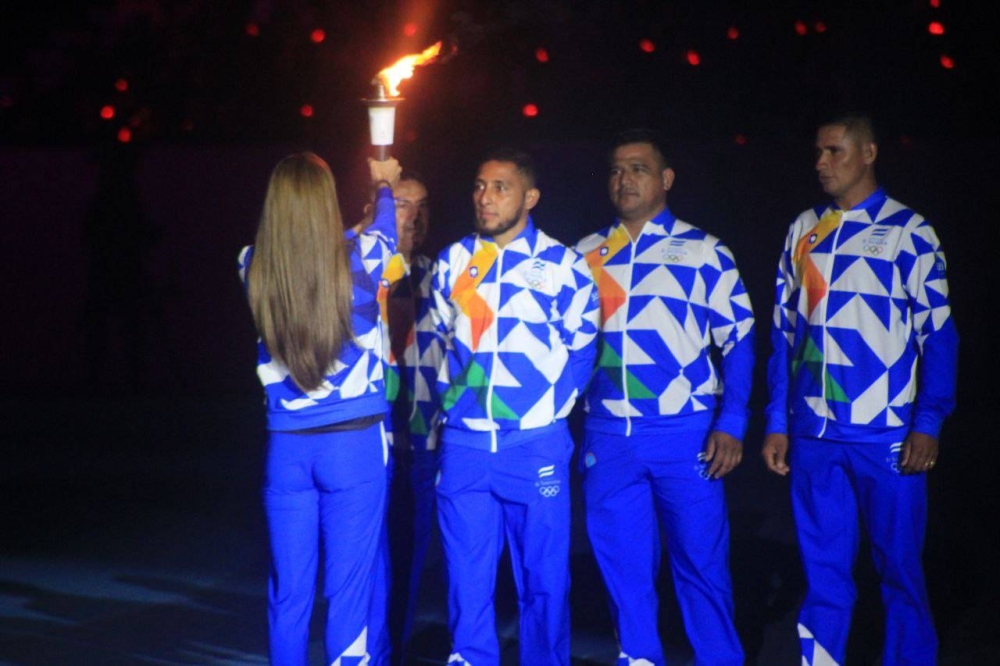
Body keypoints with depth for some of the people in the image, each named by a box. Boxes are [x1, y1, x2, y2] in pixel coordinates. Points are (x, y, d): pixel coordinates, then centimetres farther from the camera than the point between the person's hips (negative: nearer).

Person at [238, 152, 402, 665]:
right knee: (348, 588, 4)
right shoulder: (355, 257, -9)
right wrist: (385, 186, 38)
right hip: (355, 442, -2)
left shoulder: (254, 265, -3)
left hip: (286, 445, 3)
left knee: (288, 590, 10)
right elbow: (386, 232, 16)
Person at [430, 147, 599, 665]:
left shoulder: (563, 265, 1)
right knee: (467, 580, 5)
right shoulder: (452, 261, 8)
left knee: (543, 578, 6)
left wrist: (550, 404, -1)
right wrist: (450, 401, 11)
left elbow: (583, 347, 6)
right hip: (464, 445, 2)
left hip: (536, 445, -2)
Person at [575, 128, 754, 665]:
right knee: (622, 566, 9)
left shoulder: (703, 252, 2)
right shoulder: (585, 256, 11)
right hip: (606, 435, 3)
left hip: (685, 433, -3)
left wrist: (730, 425, -8)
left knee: (701, 562, 2)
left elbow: (738, 340, 0)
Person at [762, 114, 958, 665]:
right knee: (823, 573, 8)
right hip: (814, 434, 3)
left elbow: (937, 334, -4)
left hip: (886, 434, -3)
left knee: (898, 569, 4)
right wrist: (777, 423, 7)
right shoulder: (802, 232, 11)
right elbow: (784, 333, 12)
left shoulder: (907, 231, -1)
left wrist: (928, 424, -11)